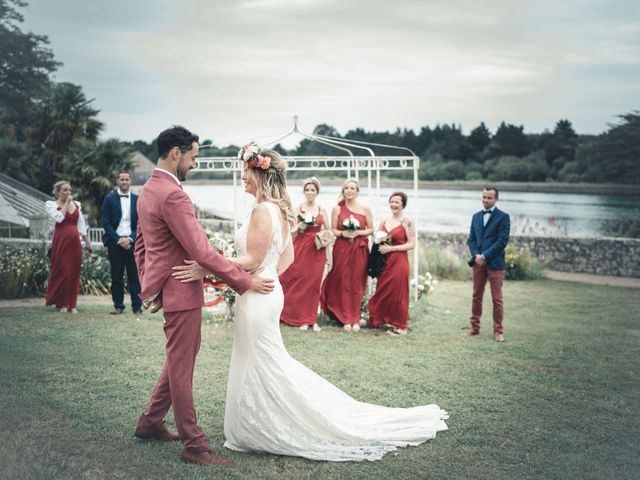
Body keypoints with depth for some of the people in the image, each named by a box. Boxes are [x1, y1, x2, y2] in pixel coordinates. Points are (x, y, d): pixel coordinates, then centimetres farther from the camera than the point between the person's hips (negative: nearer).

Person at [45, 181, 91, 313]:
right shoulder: (51, 204, 2)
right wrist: (66, 202, -8)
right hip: (61, 241, -4)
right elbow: (59, 218, -16)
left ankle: (72, 304, 9)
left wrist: (87, 242, 12)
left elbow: (81, 224, 15)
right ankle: (61, 303, 7)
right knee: (61, 271, -3)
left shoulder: (76, 204, 15)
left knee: (74, 272, 2)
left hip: (74, 242, 4)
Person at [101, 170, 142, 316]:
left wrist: (130, 239, -9)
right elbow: (106, 223, 0)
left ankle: (137, 308, 0)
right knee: (116, 276, 4)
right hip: (115, 242, 0)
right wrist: (118, 239, -9)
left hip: (132, 242, 0)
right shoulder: (109, 199, 5)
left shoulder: (138, 200, 8)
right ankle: (118, 306, 13)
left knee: (135, 276, -1)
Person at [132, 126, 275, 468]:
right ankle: (193, 445, 9)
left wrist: (148, 284, 22)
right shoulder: (173, 195, -22)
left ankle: (150, 422, 32)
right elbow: (201, 252, -24)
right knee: (181, 366, -1)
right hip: (181, 290, -10)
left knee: (180, 358, 22)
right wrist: (246, 282, -19)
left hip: (164, 286, 10)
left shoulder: (147, 190, 11)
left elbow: (141, 245, 18)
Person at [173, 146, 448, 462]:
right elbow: (287, 258, 16)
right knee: (264, 368, 18)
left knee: (263, 370, 2)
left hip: (257, 299, -10)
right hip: (268, 291, 10)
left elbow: (252, 260, -21)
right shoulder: (280, 211, 10)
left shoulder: (263, 211, -20)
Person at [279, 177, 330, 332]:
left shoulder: (321, 211, 9)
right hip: (300, 249, -1)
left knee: (314, 284, 1)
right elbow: (291, 232, 3)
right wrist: (299, 228, -17)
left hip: (317, 251, 1)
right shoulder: (297, 210, 4)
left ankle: (312, 320, 8)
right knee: (299, 283, -3)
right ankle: (301, 319, 7)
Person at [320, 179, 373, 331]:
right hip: (342, 248, 0)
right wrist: (343, 233, -14)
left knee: (357, 283, 2)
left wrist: (358, 233, -11)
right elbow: (333, 230, 5)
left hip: (359, 249, 0)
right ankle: (346, 319, 9)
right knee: (343, 283, 0)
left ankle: (355, 319, 11)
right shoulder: (337, 208, 4)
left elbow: (371, 229, 7)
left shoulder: (365, 209, 4)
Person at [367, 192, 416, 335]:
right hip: (384, 261, 6)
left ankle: (401, 326, 8)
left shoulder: (407, 222, -6)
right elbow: (379, 240, 23)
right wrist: (379, 244, -1)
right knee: (382, 292, 8)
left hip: (398, 261, -6)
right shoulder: (384, 222, 12)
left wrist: (391, 248, -16)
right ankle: (379, 320, 19)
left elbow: (412, 244, -11)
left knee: (398, 293, -1)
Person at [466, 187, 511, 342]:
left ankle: (498, 330, 5)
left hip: (495, 263, -5)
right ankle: (474, 327, 18)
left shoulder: (503, 217, -3)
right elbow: (471, 239, 12)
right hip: (478, 262, 5)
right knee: (476, 296, 10)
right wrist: (476, 255, -6)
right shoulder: (476, 216, 14)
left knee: (497, 299, -1)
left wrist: (484, 256, -14)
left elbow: (502, 241, -11)